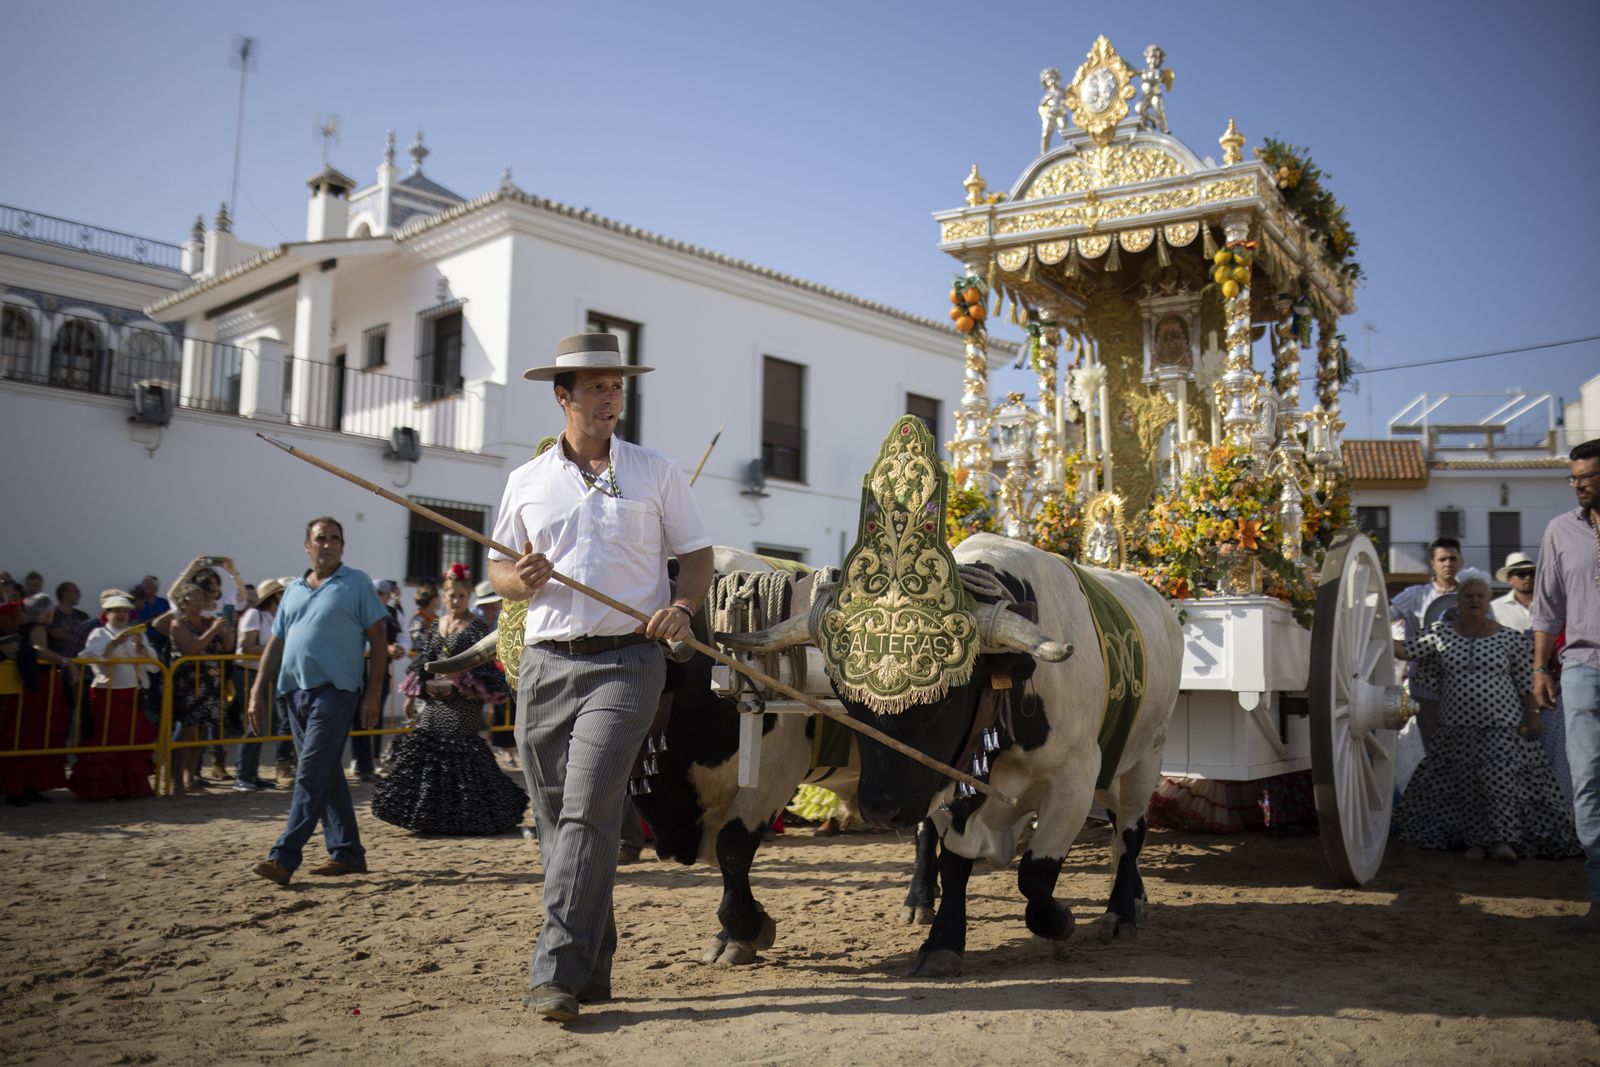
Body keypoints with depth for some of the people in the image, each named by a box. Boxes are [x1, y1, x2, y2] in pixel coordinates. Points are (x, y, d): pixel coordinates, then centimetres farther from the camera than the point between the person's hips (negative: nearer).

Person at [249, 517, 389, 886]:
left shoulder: (357, 583, 3)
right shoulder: (293, 590, 18)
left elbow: (378, 638, -2)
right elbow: (276, 643, 19)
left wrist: (374, 692, -9)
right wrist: (258, 692, 11)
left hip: (333, 689, -6)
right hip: (293, 690, 6)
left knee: (311, 774, -10)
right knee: (327, 774, 10)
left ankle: (285, 856, -11)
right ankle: (347, 852, 17)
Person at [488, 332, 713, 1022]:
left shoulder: (657, 473, 8)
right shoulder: (527, 480, 13)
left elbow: (697, 555, 9)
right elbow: (498, 567, 17)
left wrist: (682, 607, -11)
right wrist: (519, 580, -7)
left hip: (625, 662, -3)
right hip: (545, 663, 4)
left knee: (586, 812, -15)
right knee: (557, 822, 6)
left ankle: (557, 974, -12)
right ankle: (592, 970, 19)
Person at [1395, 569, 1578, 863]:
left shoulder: (1509, 638, -1)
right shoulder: (1441, 633, 2)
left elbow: (1524, 681, 2)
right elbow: (1406, 650, 1)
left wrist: (1532, 716, -4)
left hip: (1502, 725, -2)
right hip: (1457, 728, 2)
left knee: (1498, 777, -14)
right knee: (1464, 784, 4)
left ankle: (1504, 840, -9)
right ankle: (1476, 839, 15)